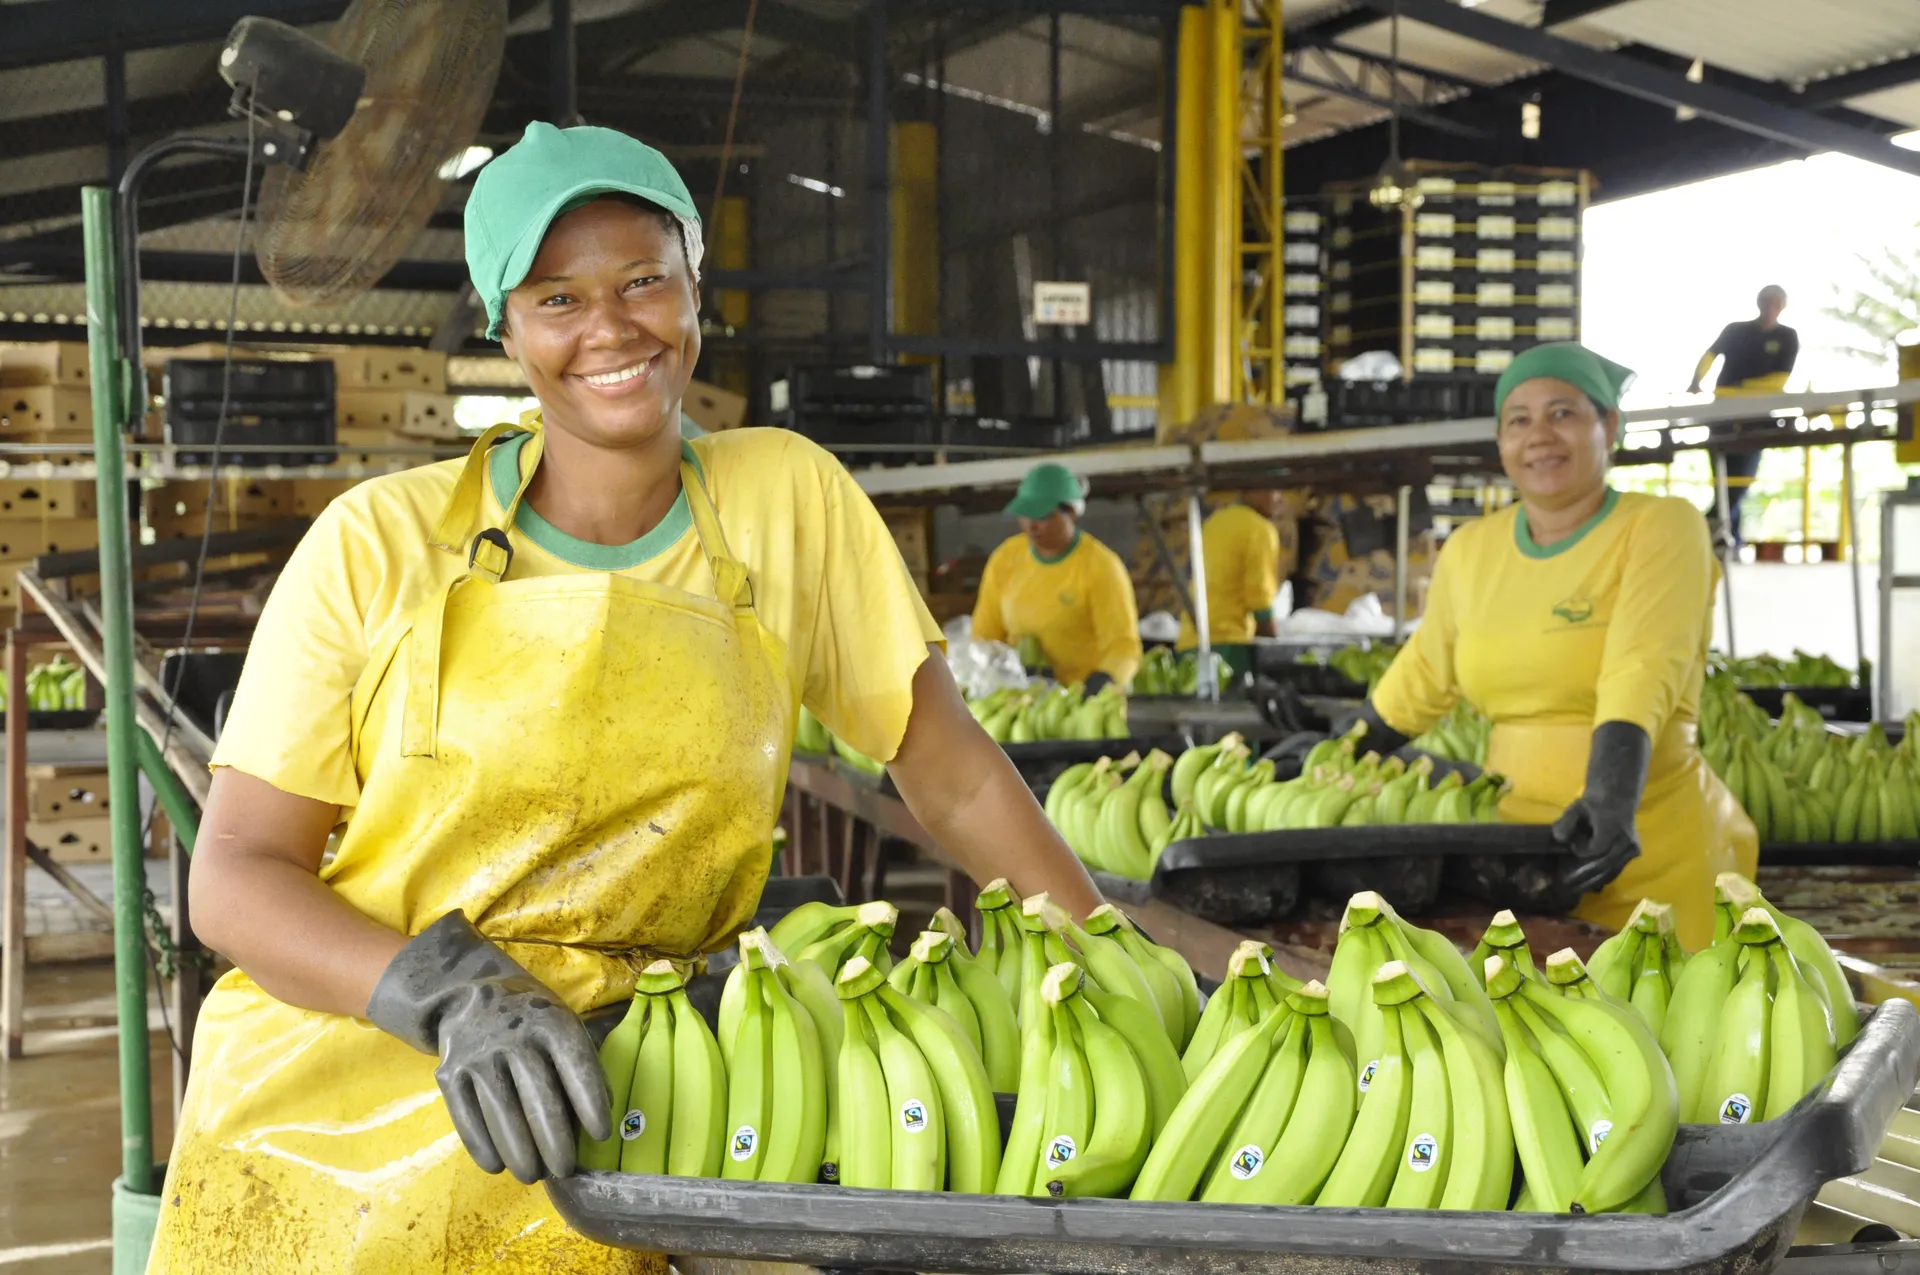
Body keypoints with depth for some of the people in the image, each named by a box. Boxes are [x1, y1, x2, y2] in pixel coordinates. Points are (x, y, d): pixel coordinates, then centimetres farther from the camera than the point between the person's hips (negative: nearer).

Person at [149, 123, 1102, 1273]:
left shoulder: (790, 498, 1)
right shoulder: (382, 542, -4)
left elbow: (952, 776, 7)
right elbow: (234, 872, -5)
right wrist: (447, 993, -22)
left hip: (595, 1131, 0)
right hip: (329, 1130, 1)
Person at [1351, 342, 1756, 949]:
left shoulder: (1660, 528, -8)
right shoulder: (1471, 549, 6)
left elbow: (1642, 673, -23)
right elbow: (1423, 675, 20)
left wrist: (1612, 800, -37)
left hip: (1653, 855, -4)